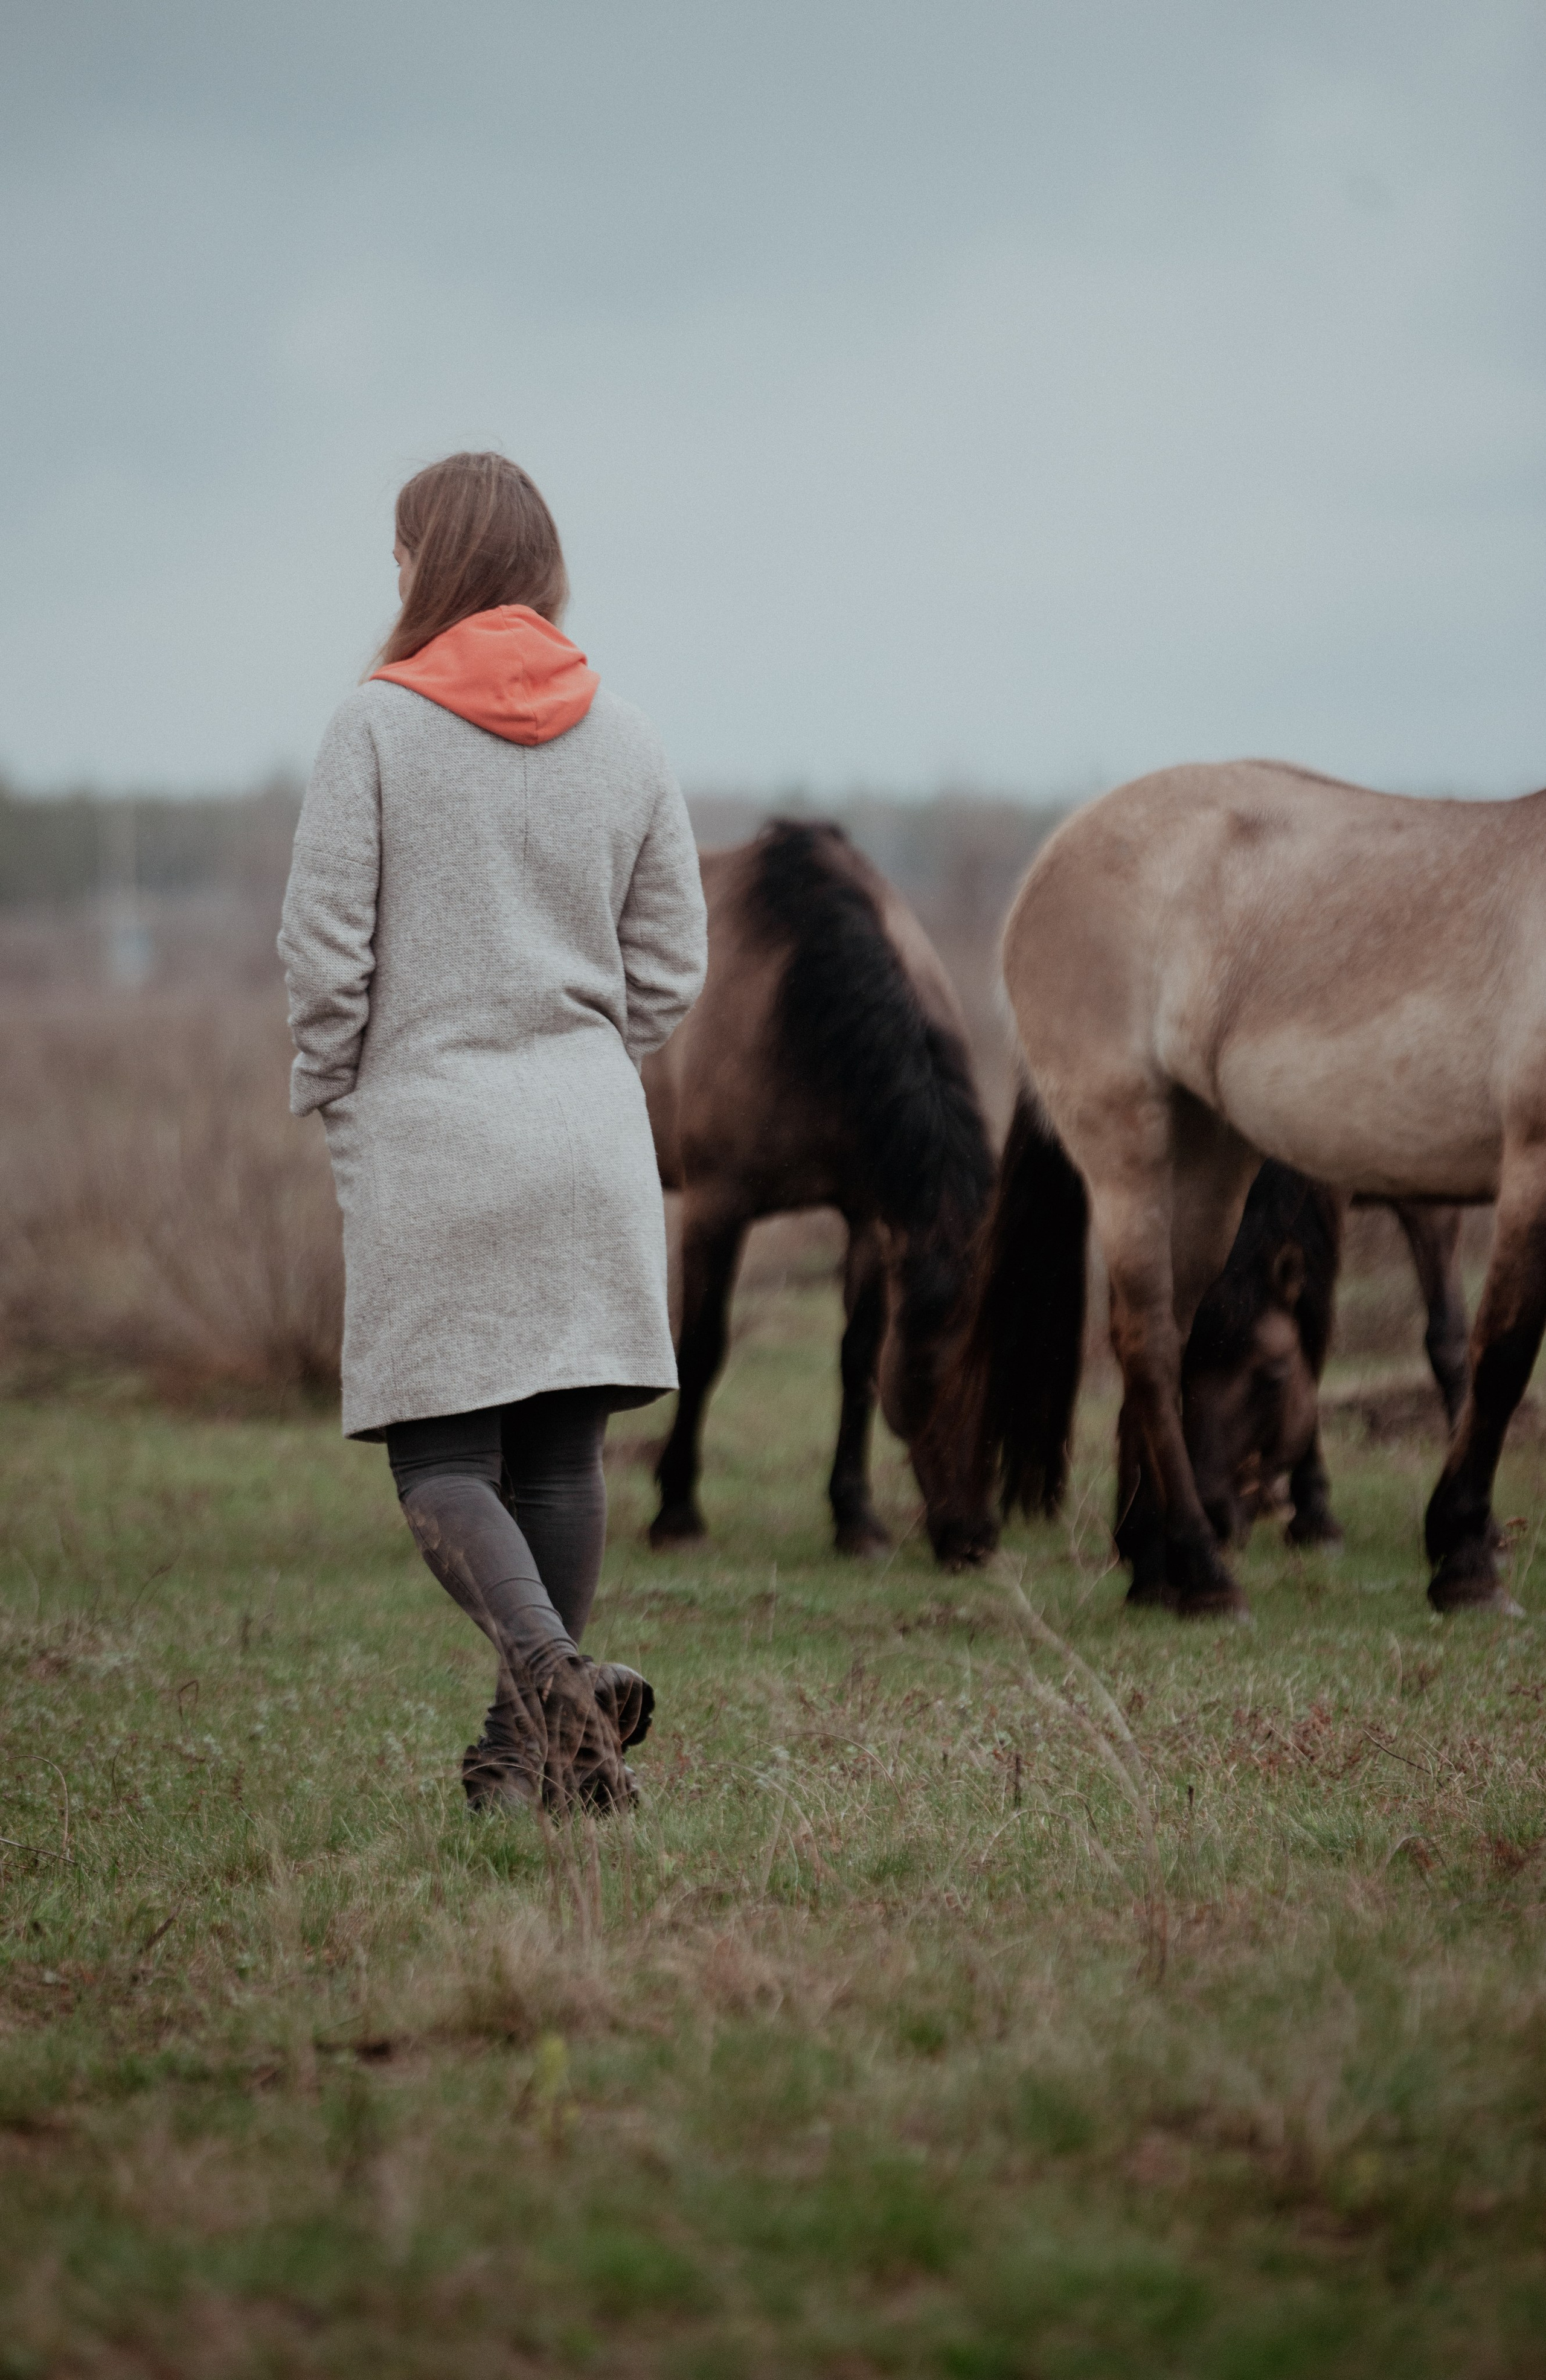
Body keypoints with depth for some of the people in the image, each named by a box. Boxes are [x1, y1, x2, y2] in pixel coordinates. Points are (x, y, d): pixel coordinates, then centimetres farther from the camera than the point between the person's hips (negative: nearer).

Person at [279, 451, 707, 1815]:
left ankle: (549, 1675, -25)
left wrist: (333, 1093, 8)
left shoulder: (377, 727, -5)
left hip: (427, 1138, -4)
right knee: (560, 1451, 8)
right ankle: (536, 1748, 13)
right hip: (592, 1140, 4)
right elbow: (670, 963, 8)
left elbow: (325, 947, -7)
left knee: (440, 1456, -2)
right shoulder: (625, 740, 7)